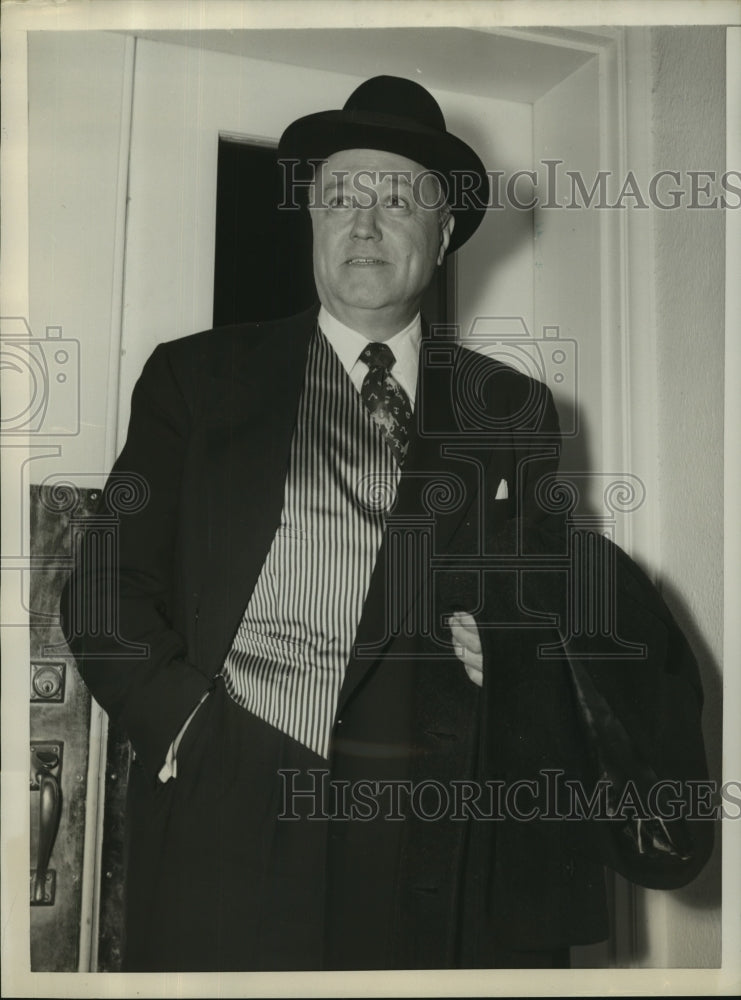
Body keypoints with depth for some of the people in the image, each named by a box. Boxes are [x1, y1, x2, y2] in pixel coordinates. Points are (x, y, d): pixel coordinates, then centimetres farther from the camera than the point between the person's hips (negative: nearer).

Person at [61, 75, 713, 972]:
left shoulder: (513, 411, 12)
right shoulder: (197, 378, 8)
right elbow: (107, 587, 4)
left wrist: (507, 644, -7)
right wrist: (188, 726, -11)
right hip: (232, 825, -1)